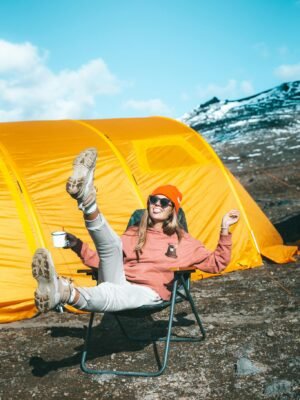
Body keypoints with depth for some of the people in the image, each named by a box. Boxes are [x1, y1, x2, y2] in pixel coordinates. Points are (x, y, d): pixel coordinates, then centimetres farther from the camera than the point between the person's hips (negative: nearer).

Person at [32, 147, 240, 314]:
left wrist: (225, 230, 10)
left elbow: (216, 264, 18)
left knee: (107, 294, -39)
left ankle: (64, 293, -70)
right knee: (111, 244, -24)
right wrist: (78, 245, 9)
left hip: (147, 292, -4)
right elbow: (103, 260, 22)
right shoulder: (133, 234, 25)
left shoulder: (183, 241, 20)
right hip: (119, 282, 4)